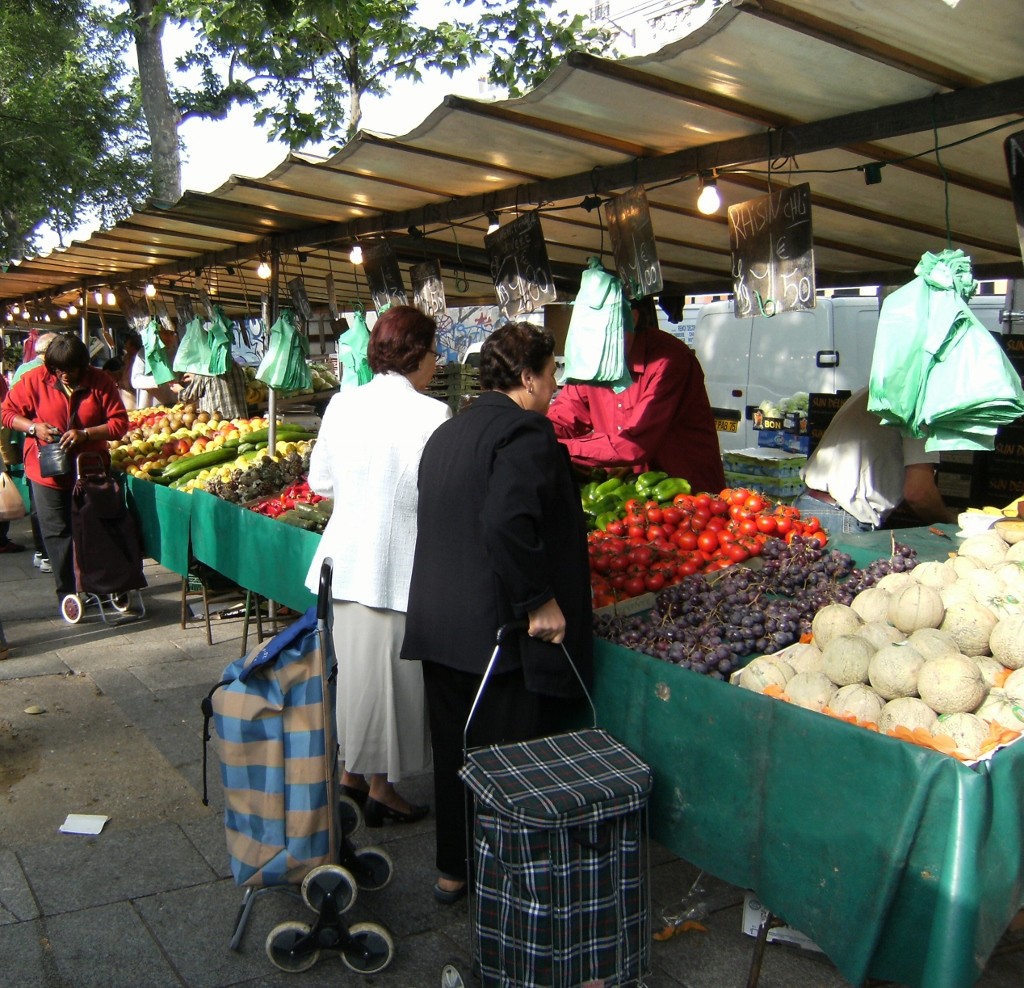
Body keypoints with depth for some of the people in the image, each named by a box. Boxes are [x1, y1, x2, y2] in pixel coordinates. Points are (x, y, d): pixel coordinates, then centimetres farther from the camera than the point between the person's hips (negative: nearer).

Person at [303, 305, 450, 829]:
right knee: (388, 674, 8)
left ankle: (351, 773, 33)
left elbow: (321, 481, 10)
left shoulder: (342, 404, 2)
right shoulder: (430, 414, -15)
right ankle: (380, 789, 23)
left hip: (343, 556, 6)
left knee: (353, 667, 18)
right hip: (393, 564, -6)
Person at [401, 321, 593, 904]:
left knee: (454, 750, 18)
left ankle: (453, 871, 32)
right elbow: (507, 522, -30)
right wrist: (539, 601, -21)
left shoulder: (449, 432, 13)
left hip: (441, 626, 9)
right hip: (503, 632, -9)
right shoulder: (526, 431, -15)